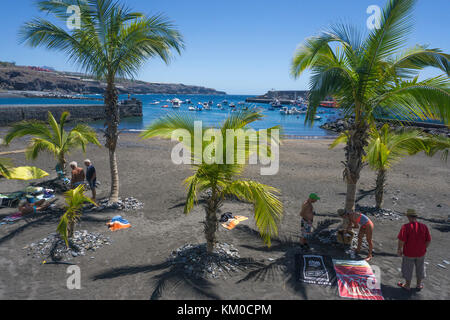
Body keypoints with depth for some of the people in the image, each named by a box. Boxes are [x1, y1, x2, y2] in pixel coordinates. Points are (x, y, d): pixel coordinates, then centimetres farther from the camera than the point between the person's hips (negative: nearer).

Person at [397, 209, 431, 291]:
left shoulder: (406, 227, -22)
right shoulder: (424, 226, -10)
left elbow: (401, 240, -22)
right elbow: (429, 240, -4)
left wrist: (399, 250, -6)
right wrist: (424, 248, 13)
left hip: (409, 253, -4)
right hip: (421, 253, 4)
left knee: (408, 269, 16)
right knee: (420, 269, 24)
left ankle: (407, 285, 33)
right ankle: (419, 285, 40)